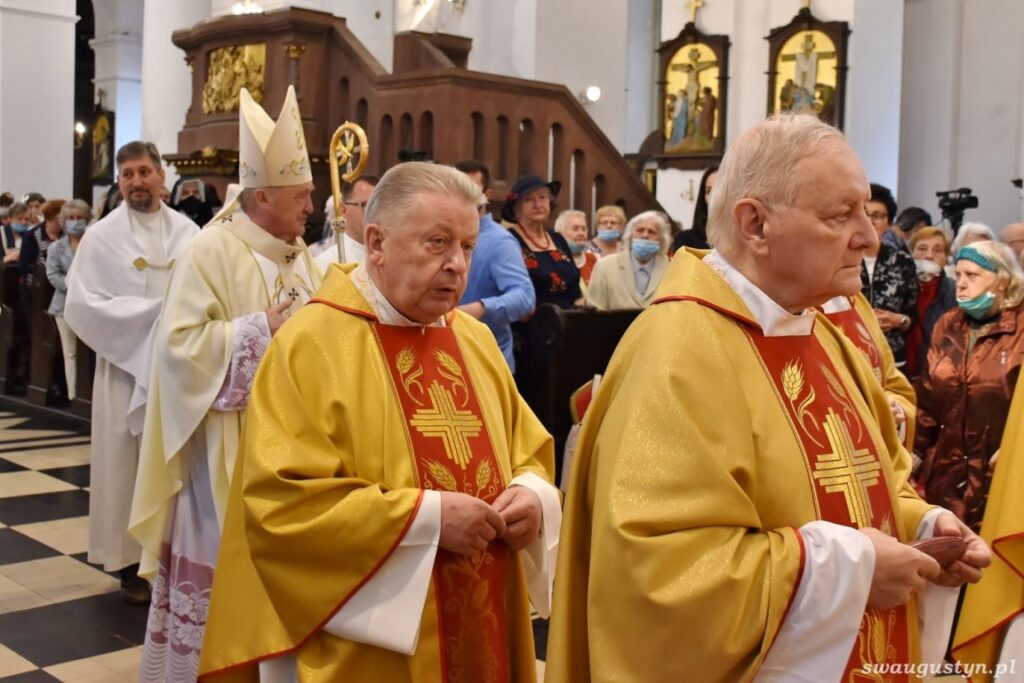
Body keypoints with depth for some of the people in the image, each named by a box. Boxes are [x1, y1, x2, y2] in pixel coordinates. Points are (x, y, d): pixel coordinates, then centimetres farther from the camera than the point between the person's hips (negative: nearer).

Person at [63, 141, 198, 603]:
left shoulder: (188, 231, 3)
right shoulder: (102, 236, -3)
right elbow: (81, 305, -10)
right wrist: (153, 311, -14)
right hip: (126, 366, -2)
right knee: (126, 466, 4)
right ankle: (130, 562, 13)